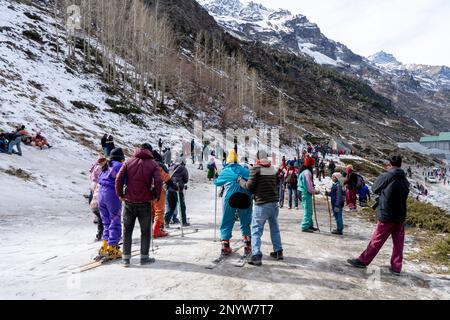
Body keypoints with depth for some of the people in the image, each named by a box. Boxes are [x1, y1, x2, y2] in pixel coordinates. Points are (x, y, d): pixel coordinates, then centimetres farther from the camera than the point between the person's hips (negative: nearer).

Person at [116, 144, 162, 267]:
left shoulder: (128, 162, 3)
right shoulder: (153, 164, -2)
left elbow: (119, 179, -5)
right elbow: (158, 182, -13)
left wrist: (120, 194, 6)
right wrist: (156, 196, 0)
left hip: (129, 202, 2)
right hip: (145, 202, -2)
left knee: (127, 230, 14)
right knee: (145, 231, 12)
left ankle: (126, 258, 16)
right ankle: (144, 257, 17)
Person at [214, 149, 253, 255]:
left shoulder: (225, 171, 13)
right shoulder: (244, 169, 16)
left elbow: (217, 182, 26)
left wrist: (215, 180, 45)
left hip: (230, 197, -1)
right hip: (245, 197, 1)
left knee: (227, 221, 10)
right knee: (245, 221, 14)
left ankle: (225, 245, 5)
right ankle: (248, 246, 13)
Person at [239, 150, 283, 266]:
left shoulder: (255, 168, -9)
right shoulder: (273, 169, 8)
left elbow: (249, 187, -9)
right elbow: (275, 185, 13)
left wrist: (241, 180, 7)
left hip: (261, 204, -6)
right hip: (274, 202, 6)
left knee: (256, 230, 0)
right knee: (275, 228, 18)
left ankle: (256, 256, -5)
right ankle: (278, 252, 27)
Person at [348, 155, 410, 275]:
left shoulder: (386, 176, -12)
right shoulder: (405, 180, 7)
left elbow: (374, 189, 0)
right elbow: (404, 195, 16)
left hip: (387, 215, -6)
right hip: (401, 216, 6)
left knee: (377, 240, 1)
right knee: (398, 242, 10)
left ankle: (363, 261, 10)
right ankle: (396, 267, 15)